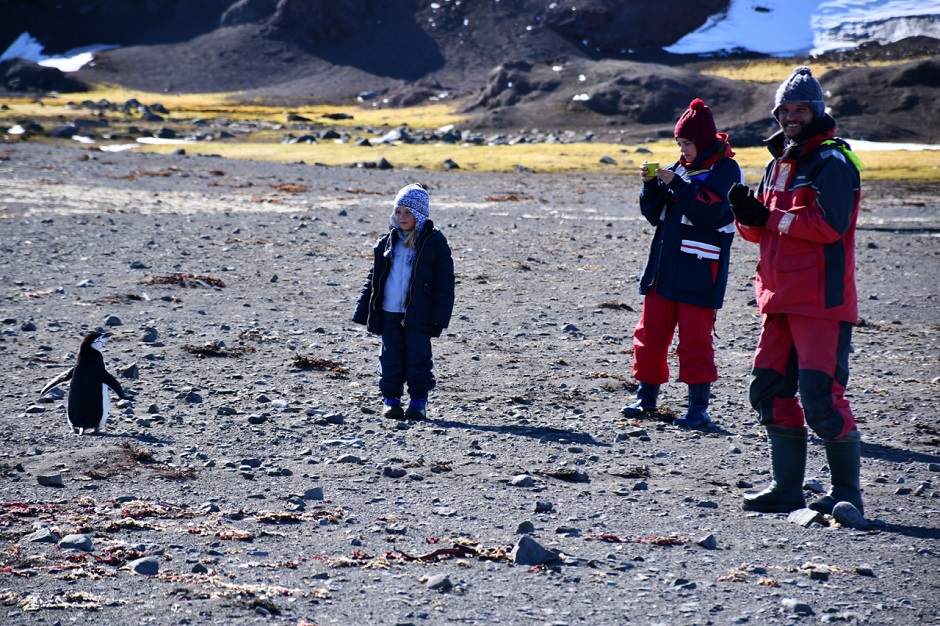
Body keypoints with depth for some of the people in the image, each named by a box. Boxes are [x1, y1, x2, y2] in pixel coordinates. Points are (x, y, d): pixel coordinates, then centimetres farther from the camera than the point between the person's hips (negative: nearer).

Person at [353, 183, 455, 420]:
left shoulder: (434, 242, -2)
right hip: (389, 312, 4)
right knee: (390, 356, 7)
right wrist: (363, 310, 11)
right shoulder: (387, 242, 10)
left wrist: (440, 316, -10)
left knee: (418, 356, 1)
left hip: (418, 314, -4)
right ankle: (391, 399, 16)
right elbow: (374, 278, 15)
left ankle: (418, 402, 10)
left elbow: (445, 282, -3)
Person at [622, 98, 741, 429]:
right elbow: (655, 215, 14)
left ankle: (699, 407, 3)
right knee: (650, 333, 9)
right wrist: (651, 186, -4)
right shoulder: (680, 168, 13)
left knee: (695, 339, -4)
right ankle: (647, 396, 20)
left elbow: (710, 212, -20)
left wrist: (676, 184, -20)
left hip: (699, 272, -7)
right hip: (664, 267, 7)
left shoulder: (725, 169, -5)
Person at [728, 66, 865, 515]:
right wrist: (748, 213, -4)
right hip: (781, 300, 9)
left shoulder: (832, 162, -7)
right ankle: (786, 489, 18)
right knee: (771, 390, 9)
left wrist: (771, 217, -17)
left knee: (820, 395, -10)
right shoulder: (778, 163, 18)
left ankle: (848, 492, 0)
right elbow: (760, 232, 19)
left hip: (822, 300, -9)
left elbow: (829, 224, -21)